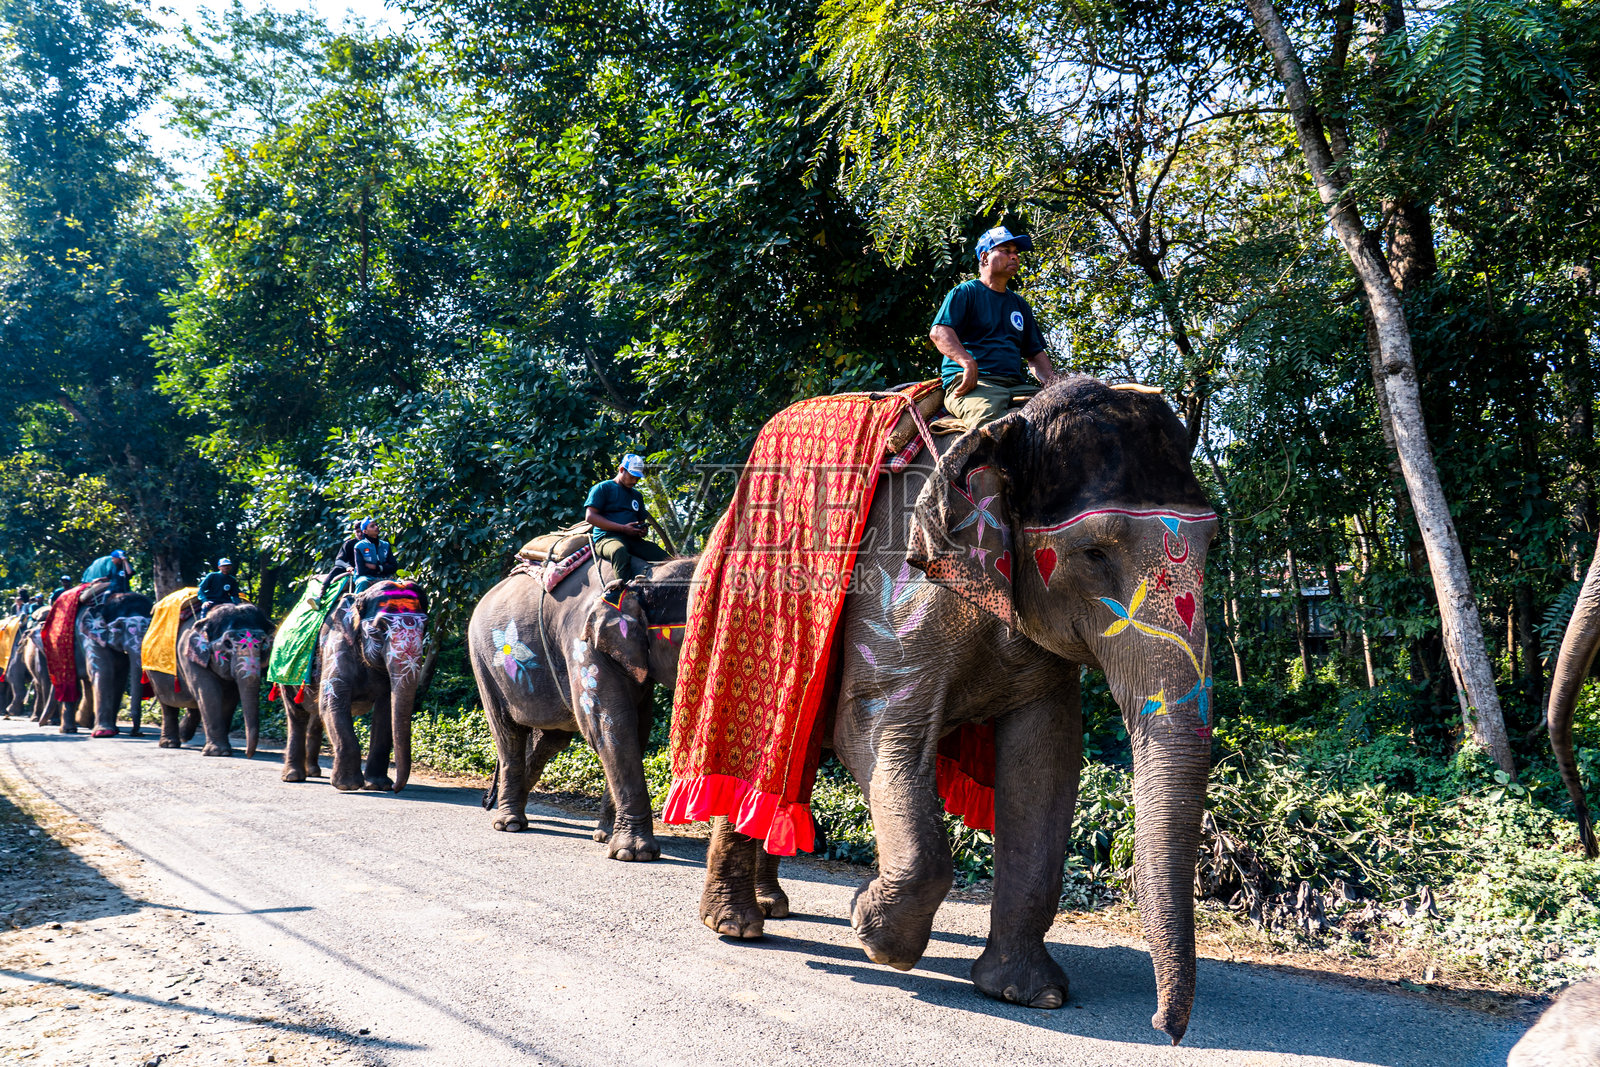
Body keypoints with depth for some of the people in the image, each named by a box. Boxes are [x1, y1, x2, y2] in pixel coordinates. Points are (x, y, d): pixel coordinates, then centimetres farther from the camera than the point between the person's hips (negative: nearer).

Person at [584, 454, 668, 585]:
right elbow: (590, 517, -3)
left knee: (665, 558, -21)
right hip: (607, 537, -6)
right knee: (619, 551, -43)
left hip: (634, 540, 6)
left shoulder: (637, 495, 29)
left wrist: (642, 530, 6)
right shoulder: (603, 488, 8)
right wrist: (623, 528, -9)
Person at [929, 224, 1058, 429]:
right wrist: (968, 362, -23)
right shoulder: (965, 292, 10)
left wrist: (1052, 379, 7)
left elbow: (1036, 353, 30)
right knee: (989, 411, -41)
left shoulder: (1020, 305, 30)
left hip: (1016, 384, 6)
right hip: (969, 382, -6)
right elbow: (938, 332, -6)